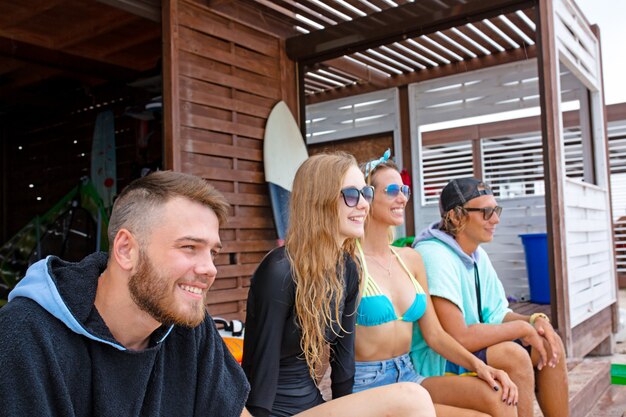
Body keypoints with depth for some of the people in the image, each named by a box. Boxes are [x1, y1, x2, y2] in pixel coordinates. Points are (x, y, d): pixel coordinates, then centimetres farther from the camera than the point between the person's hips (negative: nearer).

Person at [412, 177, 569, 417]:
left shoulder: (478, 255, 7)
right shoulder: (435, 256, -24)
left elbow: (497, 315, 11)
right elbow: (458, 338, -29)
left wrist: (536, 321, -9)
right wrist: (522, 327, -19)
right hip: (434, 363, -9)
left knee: (548, 343, 0)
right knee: (513, 356, -28)